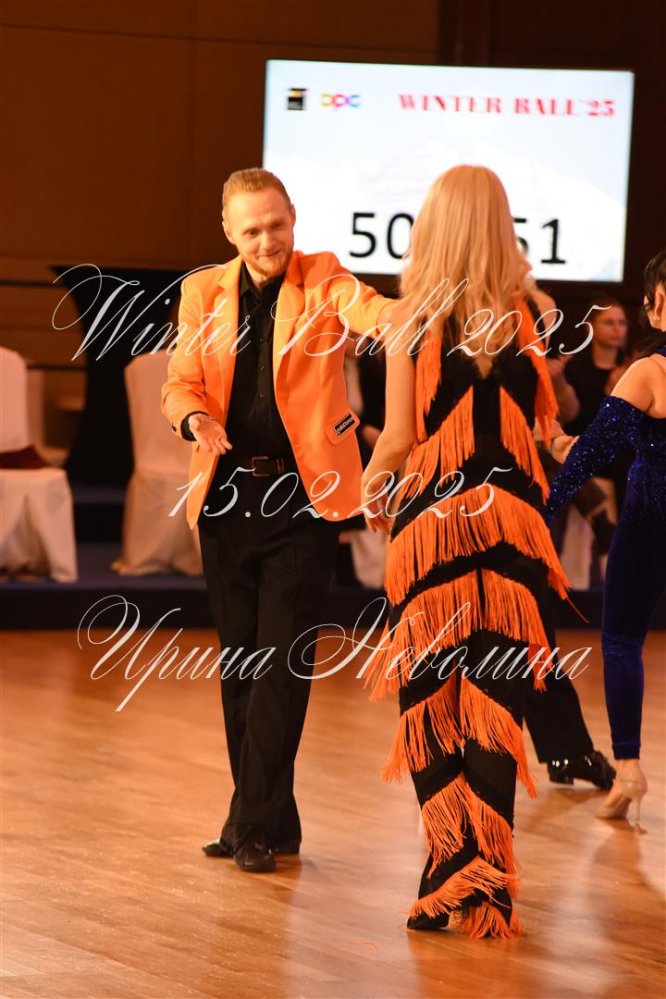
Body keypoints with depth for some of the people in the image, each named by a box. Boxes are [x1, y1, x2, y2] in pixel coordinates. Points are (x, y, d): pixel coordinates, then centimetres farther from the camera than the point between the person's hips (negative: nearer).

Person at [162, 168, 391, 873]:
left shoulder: (321, 280, -1)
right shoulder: (203, 294, 9)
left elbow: (367, 310, -21)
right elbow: (180, 384, 7)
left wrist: (393, 317, -46)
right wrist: (197, 419, -17)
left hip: (301, 496, -4)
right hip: (228, 494, 4)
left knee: (281, 661, -8)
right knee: (240, 661, 8)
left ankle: (255, 822, -6)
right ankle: (269, 819, 17)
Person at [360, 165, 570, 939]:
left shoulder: (414, 325, -6)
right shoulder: (530, 320, -1)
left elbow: (399, 439, -5)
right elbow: (549, 419, 1)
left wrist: (371, 484, 13)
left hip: (431, 516, -1)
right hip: (509, 516, 1)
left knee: (429, 699, 9)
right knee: (493, 700, 5)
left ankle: (451, 864, 2)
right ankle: (488, 881, 0)